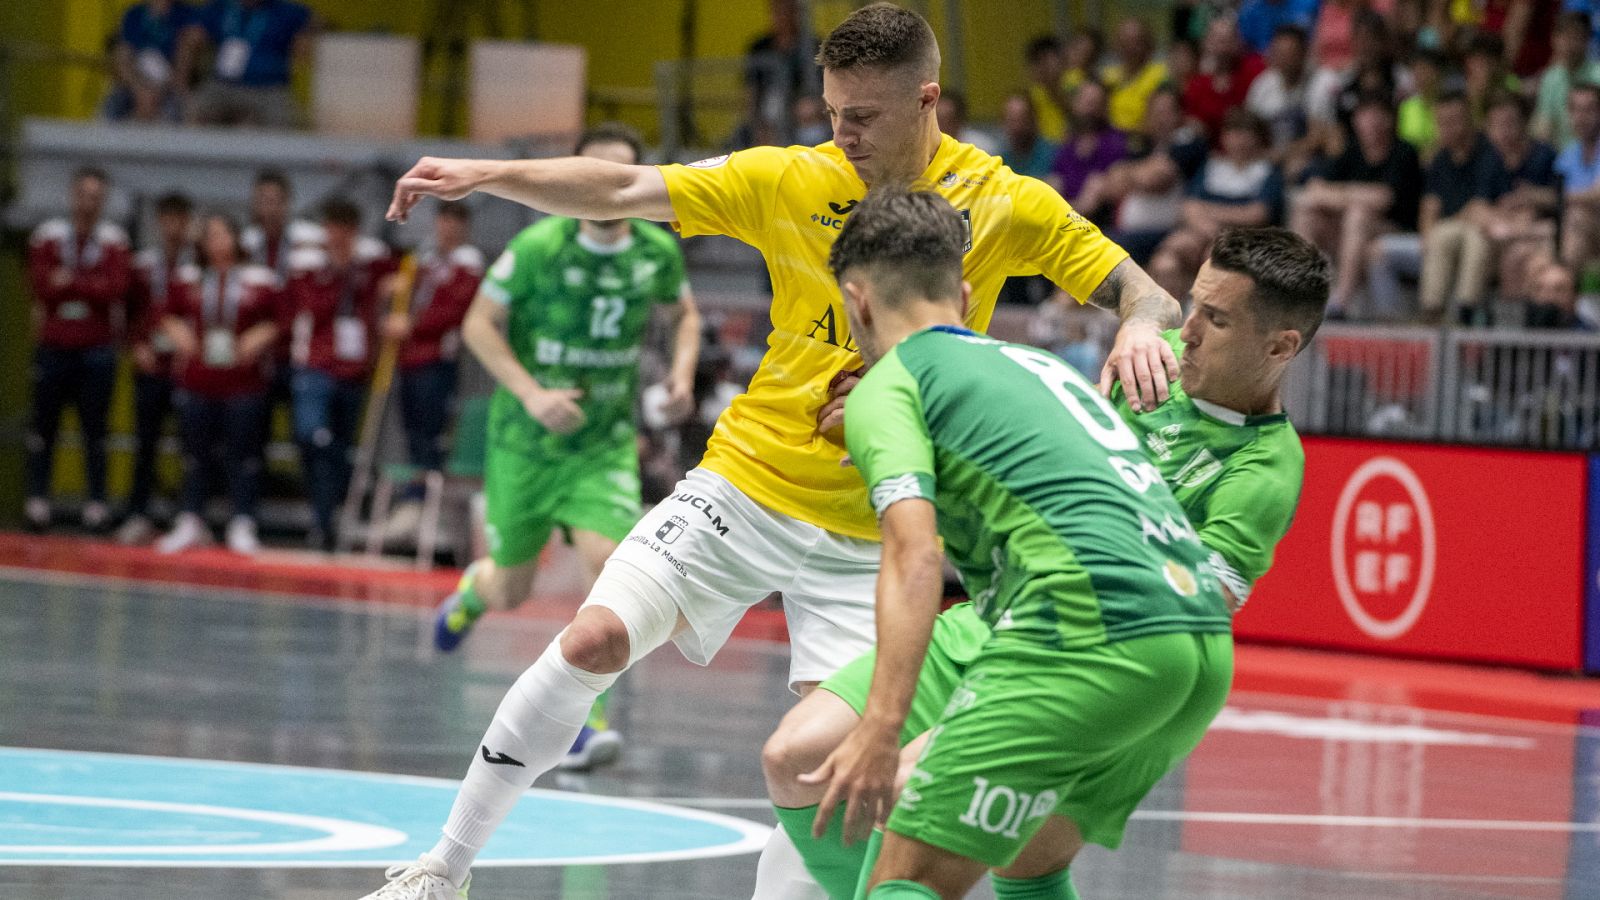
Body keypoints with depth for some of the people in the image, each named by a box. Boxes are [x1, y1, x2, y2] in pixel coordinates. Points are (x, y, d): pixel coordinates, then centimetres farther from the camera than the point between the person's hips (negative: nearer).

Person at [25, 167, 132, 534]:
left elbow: (117, 288, -9)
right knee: (43, 424, 1)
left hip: (97, 348, -1)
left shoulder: (114, 240, 2)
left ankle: (97, 502, 4)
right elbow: (41, 284, -6)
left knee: (95, 427, 0)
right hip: (54, 347, 1)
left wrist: (71, 283, -10)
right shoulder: (48, 236, 5)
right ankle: (37, 498, 6)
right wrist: (92, 289, -10)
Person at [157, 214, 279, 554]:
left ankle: (242, 526, 6)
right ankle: (191, 523, 16)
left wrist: (258, 338, -11)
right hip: (197, 379, 2)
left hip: (243, 382, -2)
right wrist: (178, 333, -4)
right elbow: (172, 316, 16)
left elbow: (274, 321, 7)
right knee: (197, 452, 7)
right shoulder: (188, 279, 7)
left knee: (243, 453, -1)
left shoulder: (259, 280, 2)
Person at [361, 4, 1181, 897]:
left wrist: (1142, 326, -29)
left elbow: (1143, 293, -5)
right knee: (593, 642, -14)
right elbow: (620, 191, -4)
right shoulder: (791, 181, -4)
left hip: (869, 536, 0)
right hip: (743, 486, 0)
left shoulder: (1007, 206, -6)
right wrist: (484, 174, -16)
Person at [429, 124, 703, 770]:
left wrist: (681, 374, -4)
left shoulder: (658, 254, -5)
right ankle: (473, 588, 49)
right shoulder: (538, 248, -15)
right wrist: (532, 394, -21)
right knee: (511, 593, 9)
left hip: (606, 443, 1)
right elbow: (480, 323, -9)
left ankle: (582, 715, -11)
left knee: (607, 558, -22)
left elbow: (684, 313, 16)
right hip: (526, 441, -1)